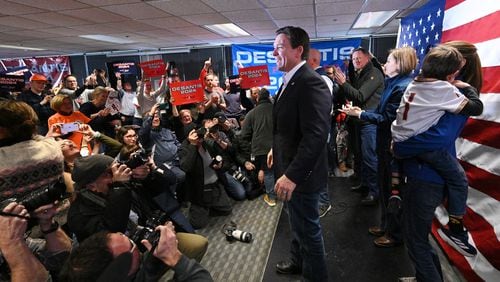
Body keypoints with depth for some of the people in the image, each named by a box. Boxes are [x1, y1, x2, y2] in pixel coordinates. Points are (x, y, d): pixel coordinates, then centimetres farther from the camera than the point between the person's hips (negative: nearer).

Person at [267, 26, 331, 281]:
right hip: (289, 168, 10)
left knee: (307, 229, 10)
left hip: (300, 174, -10)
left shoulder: (310, 82, -23)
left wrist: (292, 175, -32)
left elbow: (316, 135, -31)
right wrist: (277, 148, 16)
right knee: (298, 223, 27)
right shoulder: (290, 81, 9)